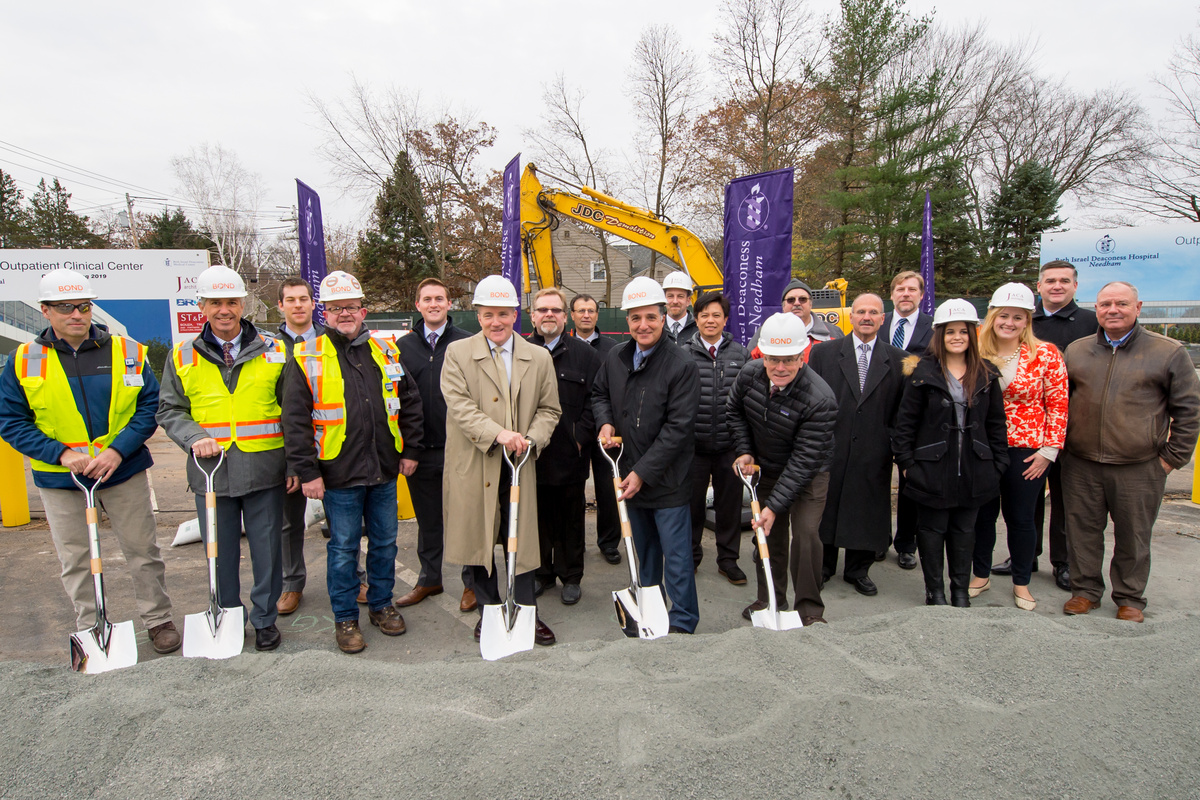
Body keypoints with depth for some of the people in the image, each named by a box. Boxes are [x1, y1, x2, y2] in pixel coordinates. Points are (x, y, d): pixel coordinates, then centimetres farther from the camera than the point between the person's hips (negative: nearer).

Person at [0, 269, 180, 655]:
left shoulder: (127, 352, -4)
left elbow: (150, 407, -4)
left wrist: (118, 450, -16)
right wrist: (61, 453, -16)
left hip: (125, 471, -1)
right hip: (59, 479, 1)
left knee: (142, 549, 8)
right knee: (75, 560, 13)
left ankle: (158, 620, 24)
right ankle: (90, 631, 30)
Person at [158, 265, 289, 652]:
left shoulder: (274, 350, 2)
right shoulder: (183, 357, 6)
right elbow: (169, 411, 10)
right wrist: (195, 438, -10)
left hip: (264, 471, -1)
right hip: (211, 471, 1)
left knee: (267, 549, 8)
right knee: (221, 552, 13)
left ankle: (265, 619, 26)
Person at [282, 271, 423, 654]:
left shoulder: (386, 351, 7)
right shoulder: (307, 359, -4)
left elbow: (409, 403, 13)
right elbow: (295, 421, -5)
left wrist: (410, 450, 9)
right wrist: (307, 471, -9)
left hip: (385, 471, 4)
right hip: (338, 475, -3)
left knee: (385, 542, 15)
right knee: (343, 548, 7)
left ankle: (381, 604, 33)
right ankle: (345, 618, 24)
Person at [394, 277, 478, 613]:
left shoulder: (467, 343, -3)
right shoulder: (403, 346, 8)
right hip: (421, 448, 3)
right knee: (428, 519, 16)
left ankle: (472, 582, 21)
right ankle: (429, 579, 32)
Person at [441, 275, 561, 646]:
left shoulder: (539, 357, 7)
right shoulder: (457, 353, 0)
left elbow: (549, 409, 9)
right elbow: (460, 406, -10)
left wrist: (531, 439, -10)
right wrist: (498, 433, -22)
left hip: (518, 464, 1)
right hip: (473, 466, -1)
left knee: (522, 539, 5)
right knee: (479, 539, 10)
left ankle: (526, 613, 20)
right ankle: (489, 612, 27)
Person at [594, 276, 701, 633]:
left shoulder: (681, 365, -17)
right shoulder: (616, 357, 1)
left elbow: (677, 428, -19)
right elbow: (599, 393, 19)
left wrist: (643, 472, -20)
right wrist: (605, 422, -2)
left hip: (667, 479, -6)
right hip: (630, 474, 6)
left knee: (676, 555, 4)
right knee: (644, 549, 23)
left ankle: (683, 622, 22)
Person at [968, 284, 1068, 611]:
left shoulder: (1046, 354, -4)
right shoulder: (977, 354, 0)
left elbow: (1058, 404, -3)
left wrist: (1049, 450, -7)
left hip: (1026, 451, -1)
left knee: (1021, 517, 9)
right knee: (983, 513, 12)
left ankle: (1021, 583, 27)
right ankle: (981, 574, 30)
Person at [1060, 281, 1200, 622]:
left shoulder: (1169, 353, 0)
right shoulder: (1076, 350, 8)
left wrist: (1172, 457, -1)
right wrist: (1060, 445, 10)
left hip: (1139, 469, -2)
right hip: (1080, 465, 3)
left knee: (1133, 536, 9)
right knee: (1083, 530, 10)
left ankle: (1130, 598, 26)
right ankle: (1085, 590, 26)